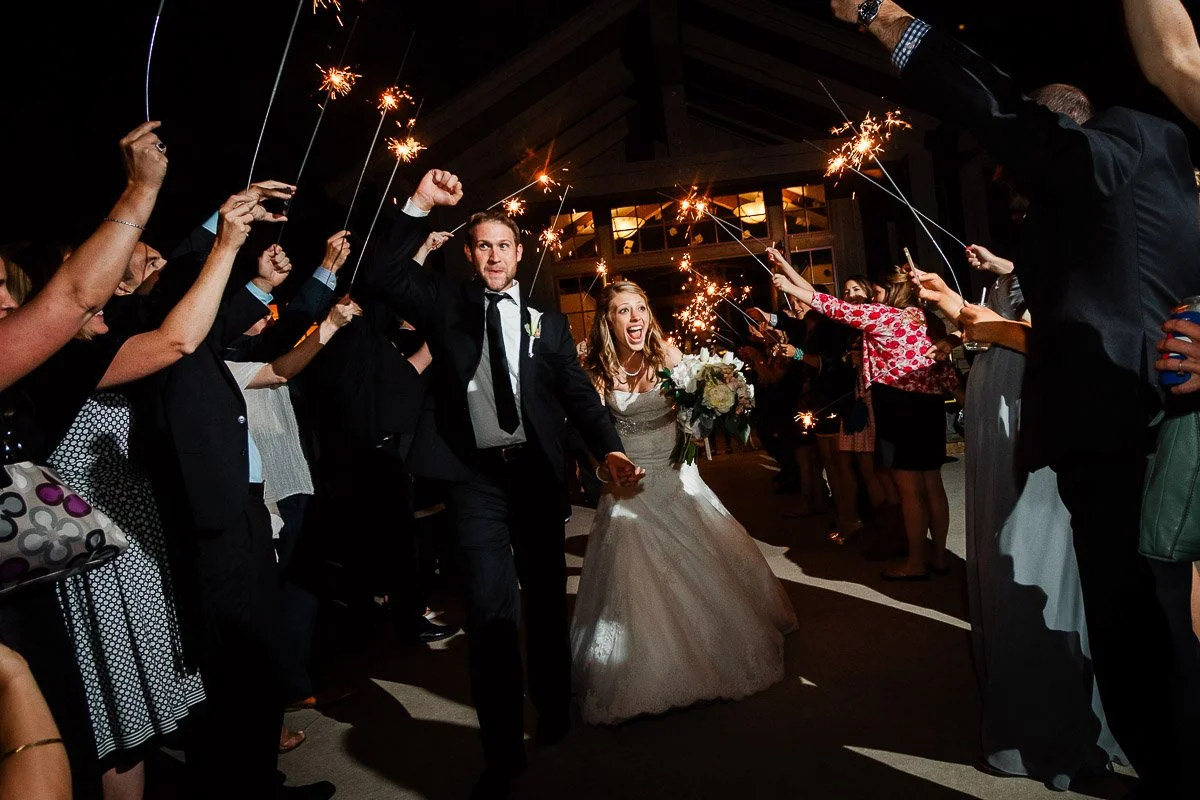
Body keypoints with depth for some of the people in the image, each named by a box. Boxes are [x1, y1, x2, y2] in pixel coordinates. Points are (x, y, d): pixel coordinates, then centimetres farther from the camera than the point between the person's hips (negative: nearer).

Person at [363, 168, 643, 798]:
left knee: (546, 600, 15)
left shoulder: (547, 320, 9)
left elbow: (578, 393, 4)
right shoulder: (446, 304, 8)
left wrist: (610, 450, -12)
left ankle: (553, 709, 36)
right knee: (490, 611, 0)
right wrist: (419, 206, -13)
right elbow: (385, 277, -5)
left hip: (537, 475, 2)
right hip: (476, 479, -1)